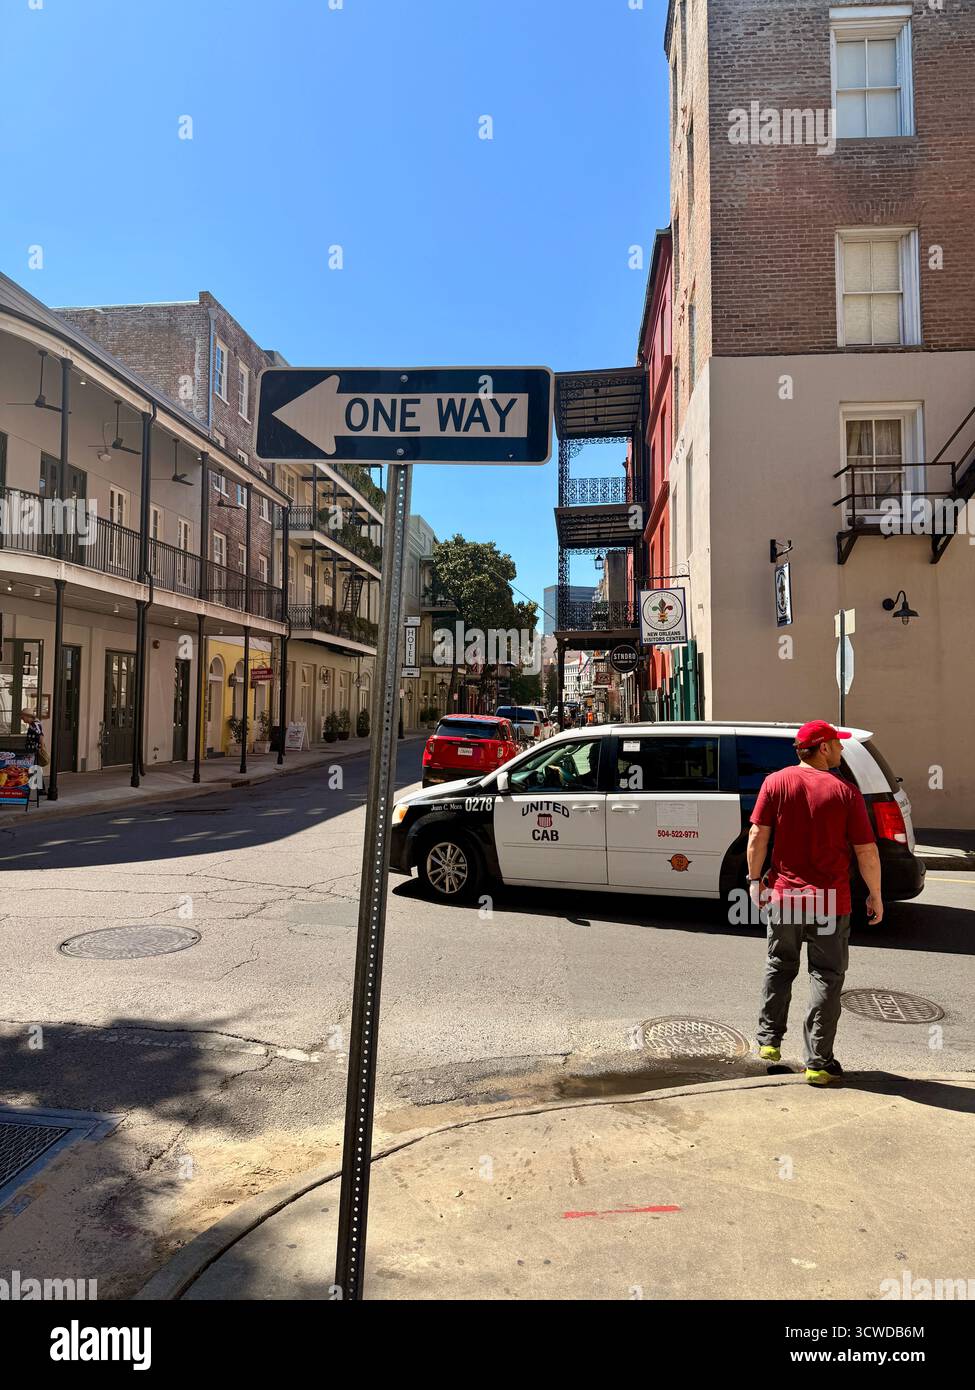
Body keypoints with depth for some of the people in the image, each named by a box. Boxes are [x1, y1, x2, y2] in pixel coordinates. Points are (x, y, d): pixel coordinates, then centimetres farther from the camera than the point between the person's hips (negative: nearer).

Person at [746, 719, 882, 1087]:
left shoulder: (775, 783, -4)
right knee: (826, 978, 8)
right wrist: (875, 896, 6)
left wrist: (755, 880, 6)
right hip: (830, 902, -2)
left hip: (782, 896, 2)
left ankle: (768, 1040, 29)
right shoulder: (845, 792, -9)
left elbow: (757, 836, -5)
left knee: (779, 968, 21)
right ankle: (819, 1063, 12)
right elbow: (867, 852, -7)